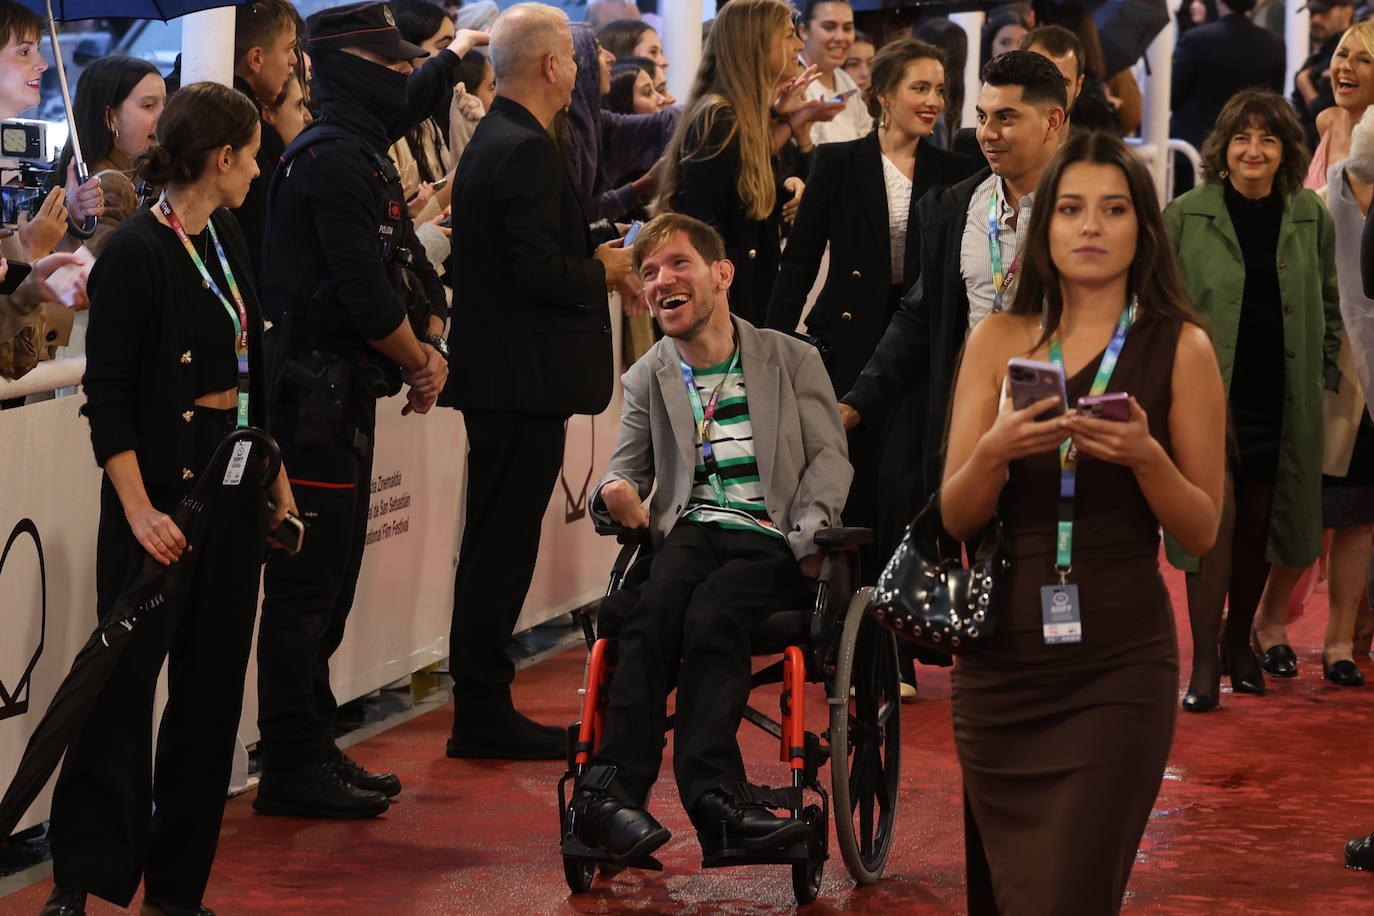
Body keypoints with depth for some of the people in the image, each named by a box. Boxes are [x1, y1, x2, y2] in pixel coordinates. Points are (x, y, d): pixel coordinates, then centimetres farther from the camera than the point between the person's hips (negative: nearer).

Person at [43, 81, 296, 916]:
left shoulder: (227, 237, 9)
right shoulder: (136, 253, -15)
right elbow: (108, 395, -16)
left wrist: (275, 474, 18)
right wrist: (139, 510, -21)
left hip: (234, 485, 8)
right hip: (167, 488, -8)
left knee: (213, 687, 9)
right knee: (126, 681, -6)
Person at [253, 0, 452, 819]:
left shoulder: (367, 156, 17)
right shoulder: (333, 159, -16)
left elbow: (414, 271, 18)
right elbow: (365, 293, -21)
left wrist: (431, 348, 2)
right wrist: (420, 359, -6)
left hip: (345, 398, 10)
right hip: (314, 397, -10)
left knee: (330, 584, 15)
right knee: (305, 587, -5)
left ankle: (312, 751, 23)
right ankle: (294, 768, 0)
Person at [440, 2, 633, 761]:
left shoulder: (491, 143, 14)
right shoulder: (527, 151, -17)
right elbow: (540, 270, -24)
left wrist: (590, 260, 11)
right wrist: (602, 274, -7)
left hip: (498, 375, 10)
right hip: (524, 378, -10)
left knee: (497, 547, 14)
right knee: (502, 547, -5)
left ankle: (482, 710, 21)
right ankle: (483, 717, -1)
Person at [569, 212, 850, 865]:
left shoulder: (792, 360, 13)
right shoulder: (647, 378, 19)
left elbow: (829, 456, 5)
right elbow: (627, 467, 16)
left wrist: (807, 537, -12)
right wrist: (614, 494, -11)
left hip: (769, 542, -2)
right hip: (688, 534, 2)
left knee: (711, 610, -33)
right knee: (655, 607, -33)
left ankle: (611, 791, -38)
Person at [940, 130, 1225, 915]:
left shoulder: (1180, 348, -1)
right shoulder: (999, 340, 5)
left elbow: (1202, 532, -2)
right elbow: (956, 518, 1)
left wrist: (1144, 456, -20)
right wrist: (995, 451, -19)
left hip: (1117, 669, -3)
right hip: (1000, 661, 3)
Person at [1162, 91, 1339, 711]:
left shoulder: (1310, 218, 6)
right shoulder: (1185, 217, -2)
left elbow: (1328, 307, 16)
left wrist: (1322, 376, 10)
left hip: (1282, 400, 3)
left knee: (1259, 525, 10)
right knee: (1216, 518, -12)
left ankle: (1239, 642, 28)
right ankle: (1204, 662, -7)